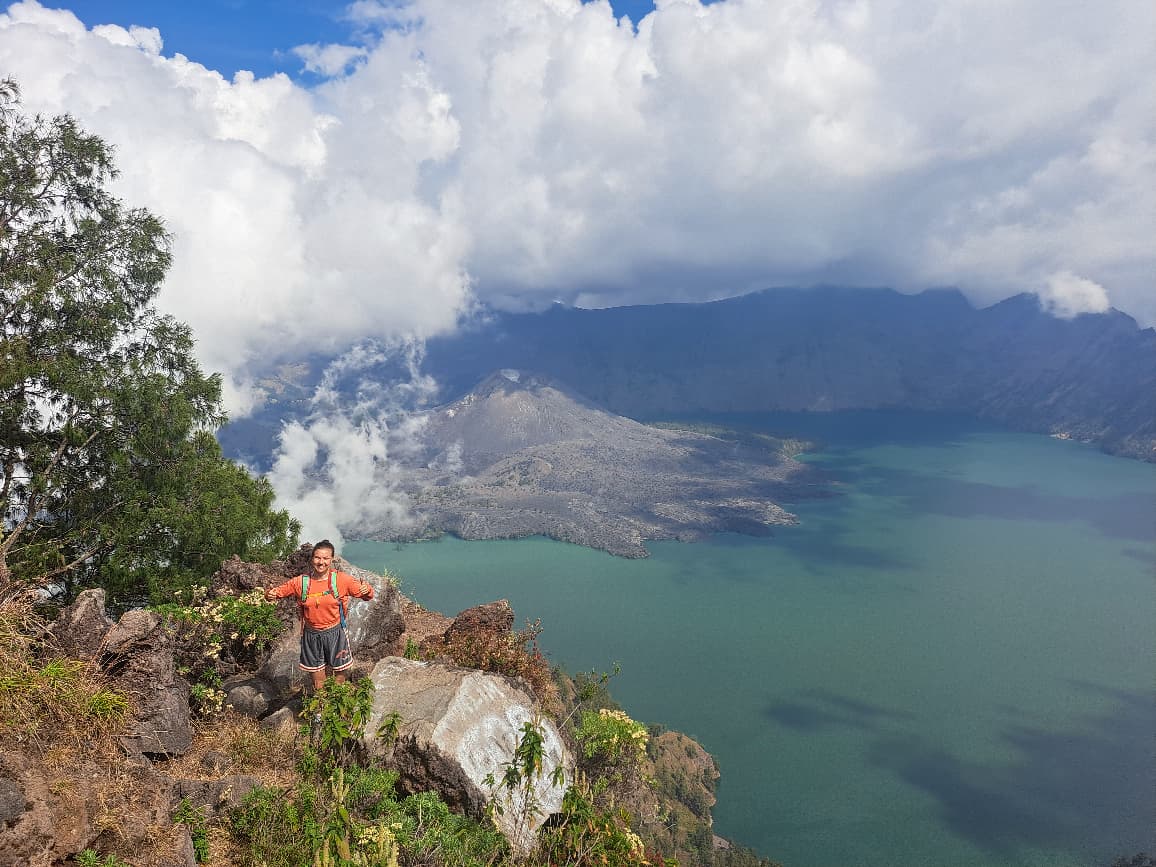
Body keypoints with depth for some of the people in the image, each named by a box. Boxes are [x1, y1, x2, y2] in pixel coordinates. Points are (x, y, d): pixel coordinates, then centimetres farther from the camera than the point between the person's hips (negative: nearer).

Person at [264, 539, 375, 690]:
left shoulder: (342, 579, -10)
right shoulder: (300, 582, -6)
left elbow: (368, 594, -7)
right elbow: (279, 590, 4)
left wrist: (367, 590, -30)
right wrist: (271, 595, -19)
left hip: (335, 633, -1)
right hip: (311, 635, 1)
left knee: (339, 675, 11)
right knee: (318, 684, 13)